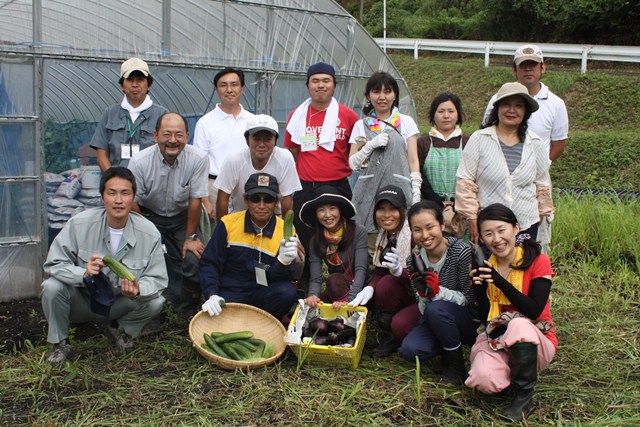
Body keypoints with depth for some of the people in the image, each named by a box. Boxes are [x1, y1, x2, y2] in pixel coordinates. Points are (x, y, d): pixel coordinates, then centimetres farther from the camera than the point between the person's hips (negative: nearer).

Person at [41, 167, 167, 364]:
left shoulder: (149, 233, -16)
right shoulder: (79, 224, -19)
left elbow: (157, 280, -13)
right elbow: (53, 264, -17)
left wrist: (138, 290, -38)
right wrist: (84, 273, -38)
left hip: (120, 304, 1)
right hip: (82, 300, -1)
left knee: (155, 302, -23)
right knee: (52, 287, -28)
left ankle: (121, 329, 11)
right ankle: (60, 343, -1)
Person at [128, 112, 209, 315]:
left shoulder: (198, 159, -19)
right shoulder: (139, 162, -18)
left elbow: (195, 200, -12)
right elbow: (133, 203, -8)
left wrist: (190, 238, -6)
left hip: (182, 217, 0)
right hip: (149, 217, 0)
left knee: (194, 259, -18)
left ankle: (188, 312, 8)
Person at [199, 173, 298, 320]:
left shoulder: (286, 231, -5)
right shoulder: (228, 224, -4)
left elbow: (282, 278, -10)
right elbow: (209, 263, -1)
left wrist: (284, 262, -33)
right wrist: (212, 295, -17)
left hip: (263, 293, 1)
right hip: (230, 293, -1)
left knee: (287, 292, -29)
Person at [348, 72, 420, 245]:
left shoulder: (406, 122, 11)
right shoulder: (361, 125, 13)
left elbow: (413, 160, 7)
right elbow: (352, 163, 8)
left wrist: (416, 194, -1)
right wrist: (371, 145, -7)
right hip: (369, 191, 1)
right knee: (370, 241, -7)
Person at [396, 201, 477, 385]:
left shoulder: (461, 252, -20)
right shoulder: (415, 259, -4)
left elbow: (469, 299, -15)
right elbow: (423, 309, -1)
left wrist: (438, 292, -30)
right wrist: (423, 293, -24)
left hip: (472, 321, -4)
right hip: (436, 321, 4)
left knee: (436, 309, -33)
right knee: (409, 350, -21)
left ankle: (457, 366, -12)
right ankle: (450, 348, 9)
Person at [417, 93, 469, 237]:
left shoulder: (467, 143, 11)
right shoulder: (423, 143, 11)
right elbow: (419, 178, 2)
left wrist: (455, 207, -9)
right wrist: (440, 204, -10)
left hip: (461, 209, 0)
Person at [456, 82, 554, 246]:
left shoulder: (535, 144, 6)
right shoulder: (479, 139, -3)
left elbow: (542, 184, 15)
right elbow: (464, 181, -4)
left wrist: (542, 214, 17)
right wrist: (472, 220, -5)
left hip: (526, 226, 2)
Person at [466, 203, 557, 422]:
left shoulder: (538, 261, -9)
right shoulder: (485, 268, 1)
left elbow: (534, 311, -19)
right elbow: (487, 319, -3)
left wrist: (500, 281, -23)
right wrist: (479, 288, -19)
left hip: (534, 341, -2)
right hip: (497, 339, 2)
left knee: (519, 324, -37)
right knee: (484, 378, -29)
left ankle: (524, 396, -16)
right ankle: (515, 374, 8)